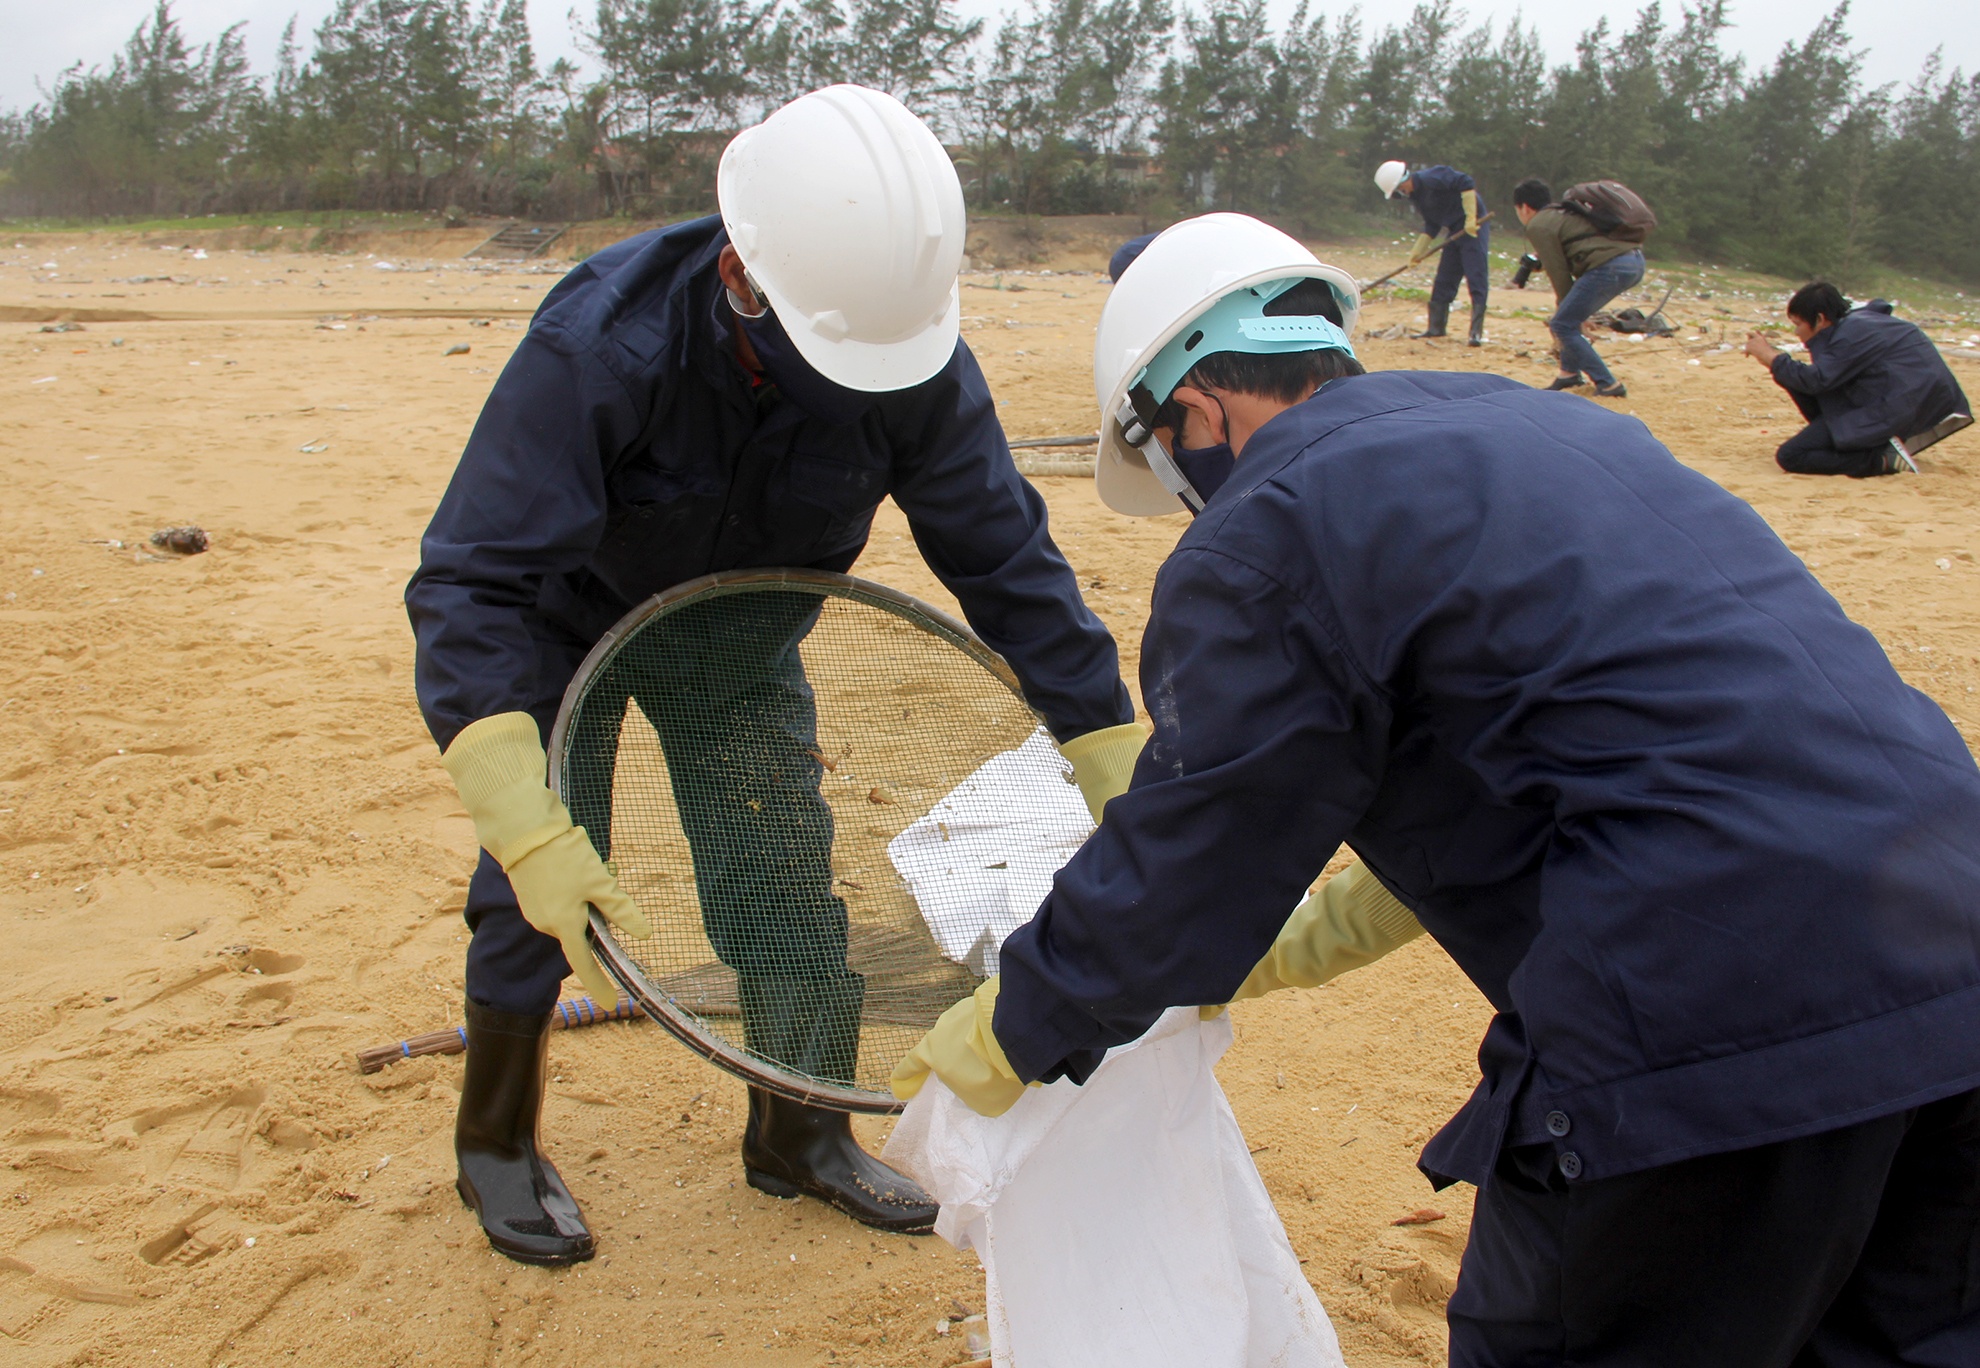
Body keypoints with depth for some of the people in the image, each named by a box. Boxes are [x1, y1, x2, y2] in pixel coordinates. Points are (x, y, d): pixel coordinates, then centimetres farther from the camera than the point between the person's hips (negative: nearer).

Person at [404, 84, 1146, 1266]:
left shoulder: (922, 368, -29)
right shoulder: (600, 344, -40)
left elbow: (1010, 565, -20)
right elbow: (471, 583, -42)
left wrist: (1121, 772, -22)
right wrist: (525, 826, -53)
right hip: (569, 623, -3)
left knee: (789, 884, 4)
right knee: (539, 895, -3)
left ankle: (802, 1135, 27)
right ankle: (497, 1145, 23)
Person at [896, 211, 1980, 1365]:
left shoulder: (1265, 536, -6)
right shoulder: (1548, 424, 21)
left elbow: (1183, 862, -1)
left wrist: (1012, 1034, 16)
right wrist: (1323, 936, 34)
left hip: (1720, 1018, -8)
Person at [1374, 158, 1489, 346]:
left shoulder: (1431, 178, -18)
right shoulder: (1414, 194, 10)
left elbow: (1466, 183, -23)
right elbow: (1432, 225, 17)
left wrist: (1471, 217, -26)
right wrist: (1418, 250, 10)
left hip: (1473, 227, -10)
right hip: (1455, 231, 10)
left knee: (1476, 278, -11)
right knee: (1443, 281, 12)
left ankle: (1476, 332, -13)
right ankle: (1436, 327, 22)